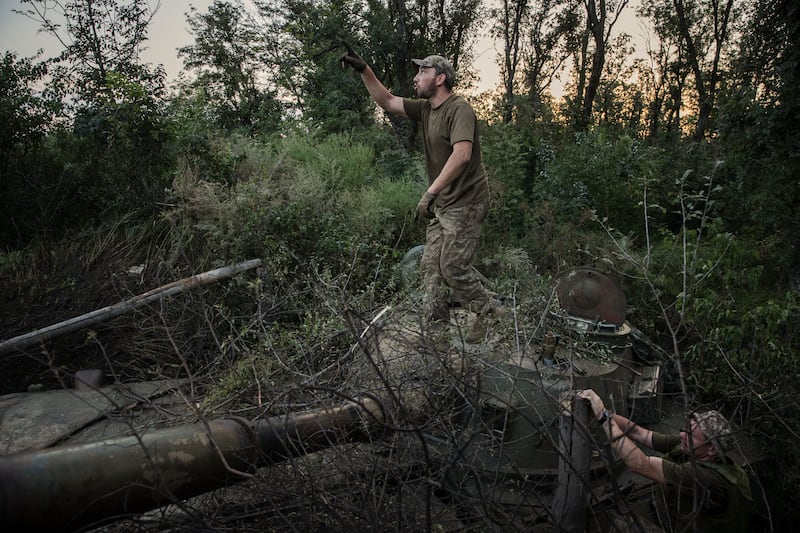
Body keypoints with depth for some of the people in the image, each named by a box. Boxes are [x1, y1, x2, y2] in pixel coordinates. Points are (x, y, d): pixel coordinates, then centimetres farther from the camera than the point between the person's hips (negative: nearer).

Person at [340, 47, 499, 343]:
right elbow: (387, 101, 18)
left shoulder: (459, 109, -16)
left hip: (465, 202, -9)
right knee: (430, 265, 7)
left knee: (453, 267, -7)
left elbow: (462, 155, -30)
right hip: (441, 203, 9)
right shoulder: (425, 108, 11)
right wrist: (364, 70, 7)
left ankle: (488, 313, 14)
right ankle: (435, 324, 15)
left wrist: (430, 192, -34)